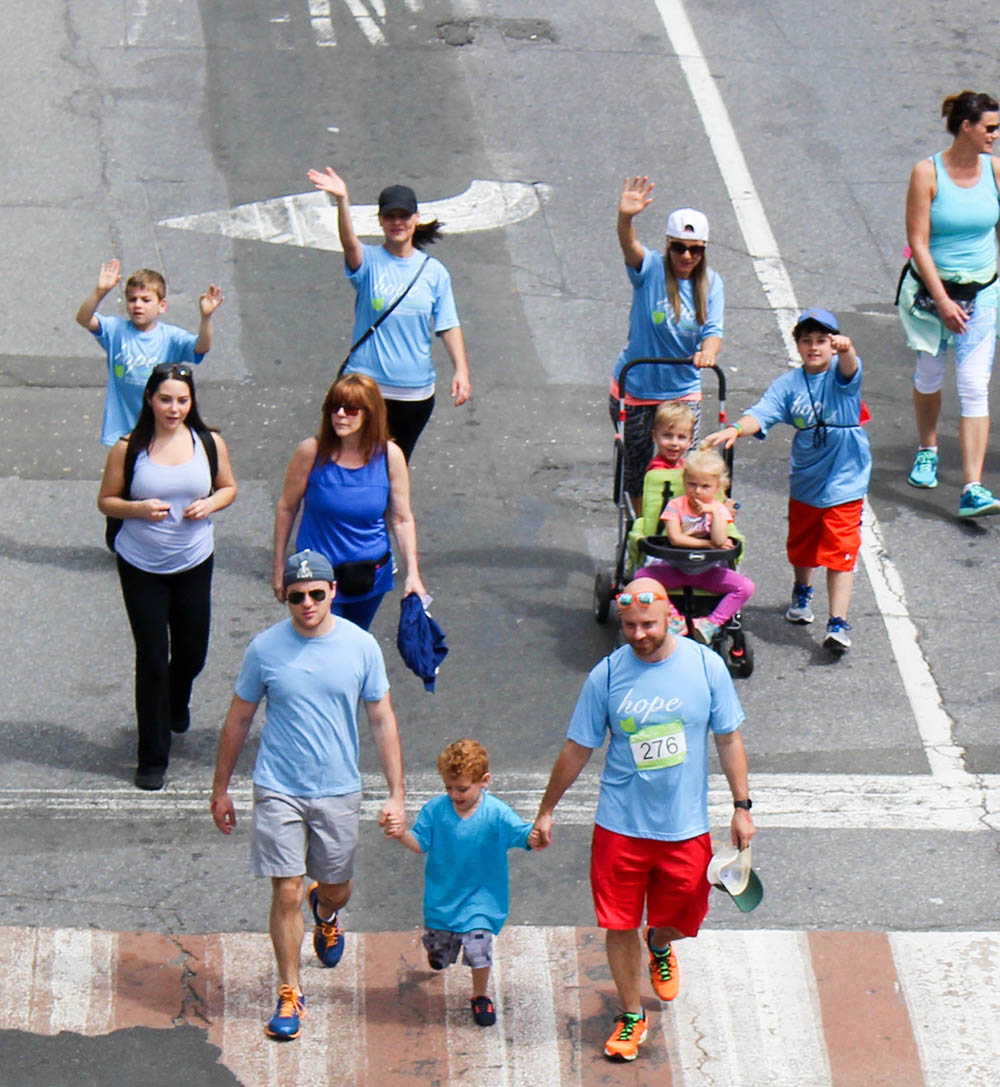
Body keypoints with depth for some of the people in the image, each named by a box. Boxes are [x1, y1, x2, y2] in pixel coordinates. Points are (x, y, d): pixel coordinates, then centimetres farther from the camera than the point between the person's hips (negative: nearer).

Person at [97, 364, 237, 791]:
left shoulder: (209, 444, -3)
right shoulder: (128, 449, -9)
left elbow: (228, 487, 11)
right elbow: (106, 501, -1)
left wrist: (209, 504, -11)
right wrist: (139, 508, -20)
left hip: (194, 563, 3)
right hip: (141, 567, -2)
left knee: (192, 652, 14)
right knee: (152, 659, -4)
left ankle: (176, 705, 51)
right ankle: (152, 758, 7)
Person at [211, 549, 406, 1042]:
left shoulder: (361, 646, -6)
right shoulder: (265, 647, -7)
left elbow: (382, 721, 0)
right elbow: (238, 719, 4)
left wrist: (396, 794, -3)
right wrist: (220, 789, 7)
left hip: (338, 789, 1)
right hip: (278, 789, -1)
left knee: (337, 887, 15)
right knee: (286, 893, -3)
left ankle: (326, 912, 53)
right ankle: (289, 992, 12)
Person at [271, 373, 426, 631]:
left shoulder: (390, 455, -10)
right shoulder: (312, 452, -15)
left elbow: (402, 519, -3)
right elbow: (286, 508, -4)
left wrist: (413, 574, -10)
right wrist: (279, 568, 1)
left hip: (371, 576, 2)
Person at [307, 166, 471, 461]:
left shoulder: (434, 271, 5)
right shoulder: (370, 261, -4)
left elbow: (449, 326, 4)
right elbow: (350, 244, -27)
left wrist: (461, 369, -9)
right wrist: (342, 202, -46)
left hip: (416, 390, 3)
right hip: (367, 386, -3)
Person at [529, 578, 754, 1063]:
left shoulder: (706, 666, -8)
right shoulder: (607, 675, -9)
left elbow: (728, 739, 3)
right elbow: (577, 749, 1)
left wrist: (742, 806, 2)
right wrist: (546, 812, 7)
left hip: (686, 826, 1)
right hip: (620, 826, -1)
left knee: (679, 918, 11)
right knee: (620, 924, 4)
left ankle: (660, 948, 48)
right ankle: (631, 1015, 25)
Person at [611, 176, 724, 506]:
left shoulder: (710, 282, -2)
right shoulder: (651, 269, -12)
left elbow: (713, 330, -10)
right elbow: (630, 248, -33)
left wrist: (708, 352, -35)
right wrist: (625, 218, -56)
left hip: (683, 390, 2)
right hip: (635, 388, -2)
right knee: (637, 465, 9)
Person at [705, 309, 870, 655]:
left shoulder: (841, 375, -9)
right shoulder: (787, 385, -3)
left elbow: (849, 368, -33)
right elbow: (763, 412, -16)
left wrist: (845, 349, -58)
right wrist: (736, 428, -38)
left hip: (844, 482, -4)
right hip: (804, 481, 4)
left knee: (839, 552, -8)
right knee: (801, 546, 22)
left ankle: (838, 623, -7)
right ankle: (802, 593, 50)